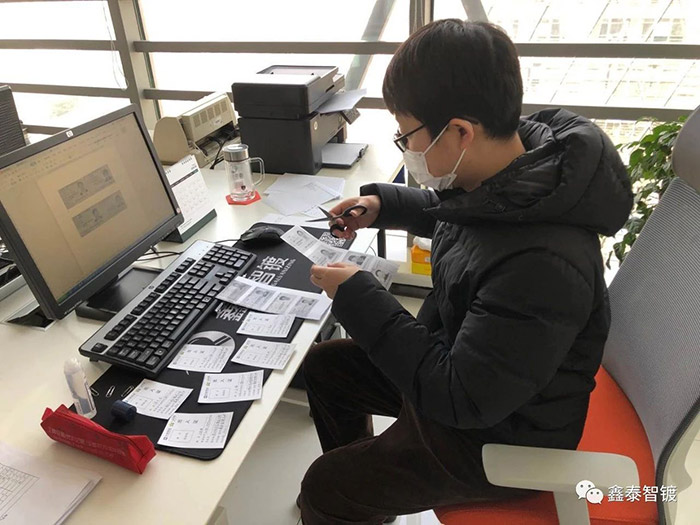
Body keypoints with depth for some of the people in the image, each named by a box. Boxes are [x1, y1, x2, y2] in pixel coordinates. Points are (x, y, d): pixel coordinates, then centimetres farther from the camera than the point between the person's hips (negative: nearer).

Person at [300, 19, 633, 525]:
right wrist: (383, 205, -2)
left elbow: (466, 399, -31)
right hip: (455, 360, 9)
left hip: (495, 438, -8)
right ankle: (364, 482, 41)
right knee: (323, 365, 17)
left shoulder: (541, 263, -39)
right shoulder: (514, 157, -12)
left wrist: (359, 299, -27)